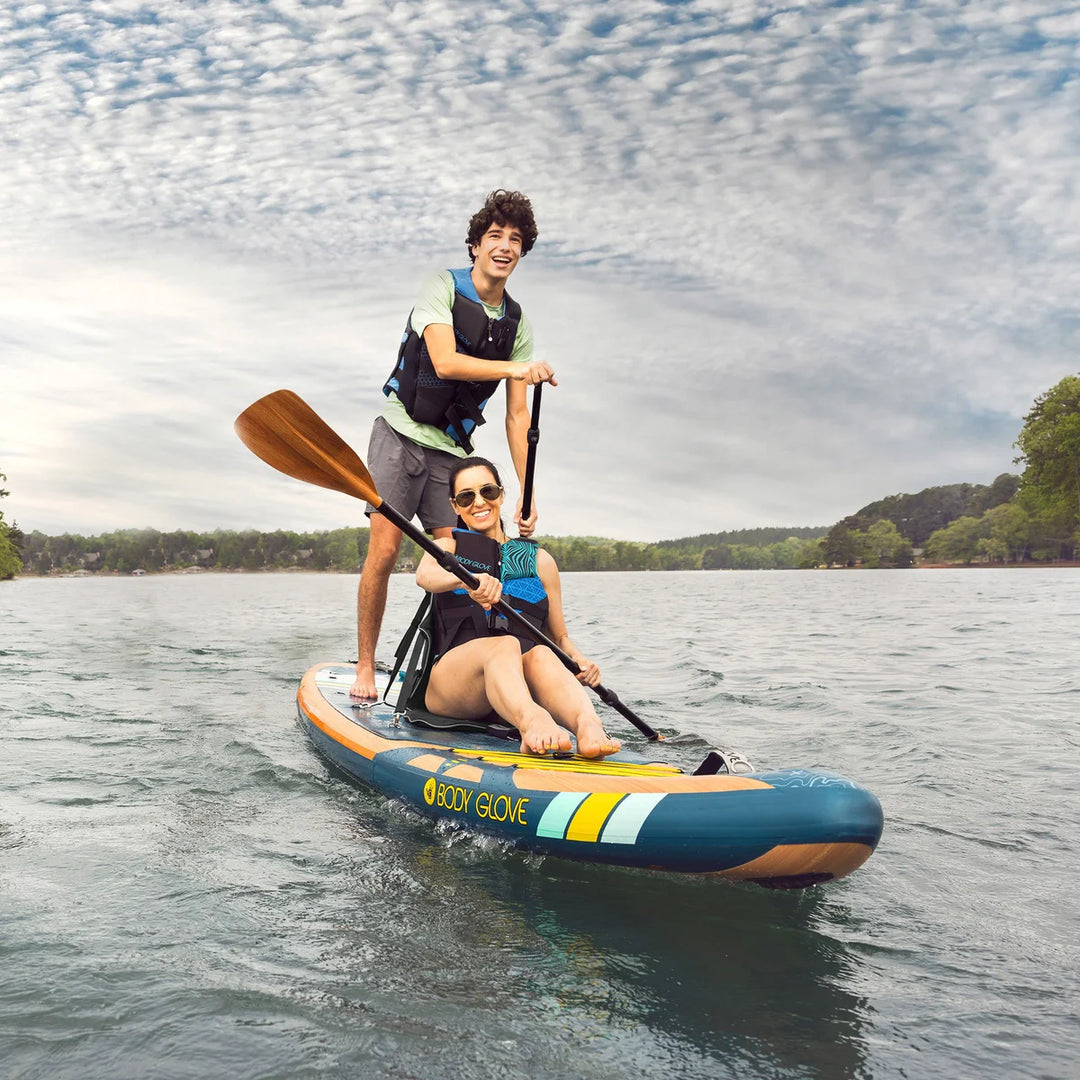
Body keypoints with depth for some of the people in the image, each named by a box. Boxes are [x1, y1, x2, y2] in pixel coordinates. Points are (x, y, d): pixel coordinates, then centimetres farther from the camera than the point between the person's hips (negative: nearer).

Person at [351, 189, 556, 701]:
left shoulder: (517, 323, 6)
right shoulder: (442, 288, -6)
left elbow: (517, 416, 3)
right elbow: (444, 362, -23)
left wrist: (527, 493, -3)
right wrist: (516, 369, -34)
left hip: (452, 449, 4)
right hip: (402, 433, -4)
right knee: (384, 551, -10)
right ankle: (365, 669, 1)